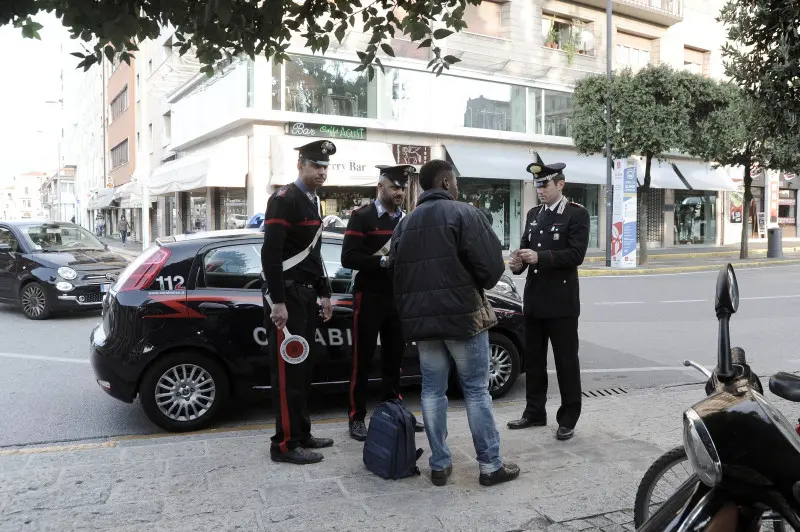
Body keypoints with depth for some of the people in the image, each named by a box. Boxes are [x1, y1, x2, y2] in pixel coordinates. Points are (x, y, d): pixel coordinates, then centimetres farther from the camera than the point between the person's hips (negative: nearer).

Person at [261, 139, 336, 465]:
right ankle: (285, 444, 4)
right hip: (286, 296, -9)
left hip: (306, 295, 10)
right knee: (287, 371, -5)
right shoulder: (284, 199, -13)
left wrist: (324, 294, 19)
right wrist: (277, 301, -23)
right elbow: (270, 254, -21)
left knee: (303, 368, 14)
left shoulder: (313, 202, 16)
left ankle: (302, 434, 24)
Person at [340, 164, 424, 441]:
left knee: (394, 359, 12)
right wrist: (383, 261, -21)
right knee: (362, 360, 1)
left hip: (399, 298, 5)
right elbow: (348, 258, -13)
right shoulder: (362, 217, -5)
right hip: (370, 298, -5)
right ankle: (357, 418, 10)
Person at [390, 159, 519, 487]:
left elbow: (396, 273, 13)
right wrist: (476, 288, 6)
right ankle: (490, 465, 10)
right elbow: (491, 263, -12)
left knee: (432, 390, 10)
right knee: (476, 390, 4)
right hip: (462, 314, -5)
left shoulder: (405, 223, 13)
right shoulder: (463, 213, -6)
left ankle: (440, 465, 14)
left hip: (421, 318, 5)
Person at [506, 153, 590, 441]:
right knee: (533, 359, 14)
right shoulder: (533, 214, 13)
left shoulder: (577, 214, -6)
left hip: (561, 301, -6)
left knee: (566, 361, 3)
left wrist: (540, 257, -25)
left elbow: (576, 255, -16)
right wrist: (518, 263, -9)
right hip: (534, 299, 7)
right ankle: (534, 412, 26)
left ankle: (568, 418, 13)